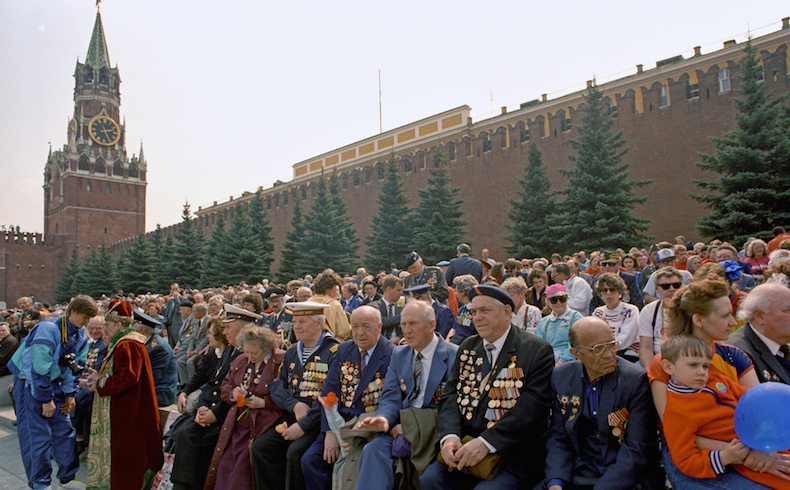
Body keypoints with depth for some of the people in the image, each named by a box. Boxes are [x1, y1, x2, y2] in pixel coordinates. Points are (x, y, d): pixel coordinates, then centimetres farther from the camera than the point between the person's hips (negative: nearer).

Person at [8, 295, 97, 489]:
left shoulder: (80, 336, 1)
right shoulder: (48, 329, -24)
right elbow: (39, 368, -25)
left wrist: (70, 394, 4)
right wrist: (46, 399, -20)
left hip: (54, 383, 7)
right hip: (30, 384, -7)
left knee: (64, 430, 7)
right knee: (38, 435, -4)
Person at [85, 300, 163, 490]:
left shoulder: (127, 346, -21)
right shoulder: (122, 343, 14)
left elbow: (127, 377, -28)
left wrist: (100, 384, -16)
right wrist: (100, 375, 6)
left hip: (127, 415, -11)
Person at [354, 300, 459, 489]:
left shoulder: (454, 355, -4)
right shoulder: (399, 354, 15)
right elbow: (391, 398, 7)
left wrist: (410, 427, -16)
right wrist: (384, 418, -18)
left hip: (434, 429, -4)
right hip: (403, 427, 5)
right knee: (373, 449, -26)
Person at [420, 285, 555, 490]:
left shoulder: (537, 350, -4)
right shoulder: (467, 348, 14)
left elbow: (532, 406, -14)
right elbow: (450, 395, 7)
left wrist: (486, 442, -22)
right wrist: (449, 436, -13)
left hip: (515, 452, -4)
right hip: (465, 444, 4)